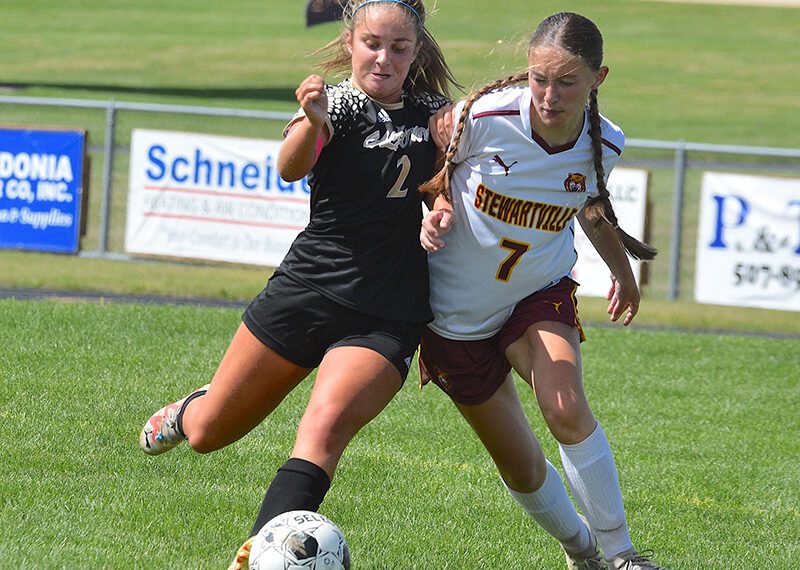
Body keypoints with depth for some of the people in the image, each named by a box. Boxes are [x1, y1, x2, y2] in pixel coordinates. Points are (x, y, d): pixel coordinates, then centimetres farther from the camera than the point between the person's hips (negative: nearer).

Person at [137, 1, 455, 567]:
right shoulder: (338, 102, -4)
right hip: (307, 288, 0)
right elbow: (291, 168, -24)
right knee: (208, 434, 12)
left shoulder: (431, 112, 7)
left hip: (385, 321, 0)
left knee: (325, 429, -27)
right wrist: (312, 122, -47)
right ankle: (190, 410, 50)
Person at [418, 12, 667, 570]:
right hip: (458, 311, -1)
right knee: (521, 467, 5)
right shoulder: (483, 119, -25)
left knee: (567, 409, -28)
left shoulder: (603, 144, -14)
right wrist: (438, 207, -23)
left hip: (541, 296, 1)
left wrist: (622, 267, 17)